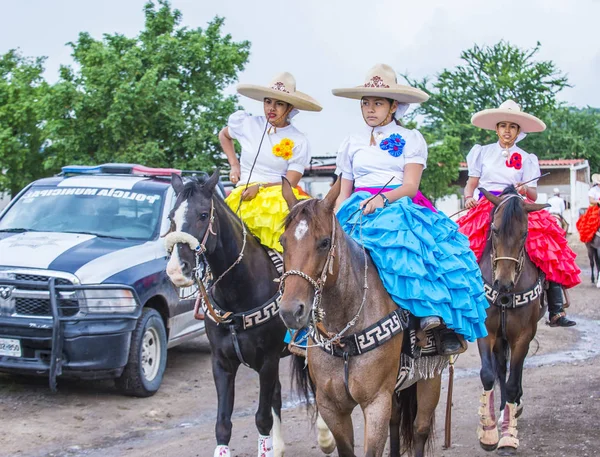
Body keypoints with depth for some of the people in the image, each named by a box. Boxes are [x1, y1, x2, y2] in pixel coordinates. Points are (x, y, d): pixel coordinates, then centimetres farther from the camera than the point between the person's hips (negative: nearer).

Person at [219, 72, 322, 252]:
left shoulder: (298, 141, 2)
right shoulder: (247, 124, 7)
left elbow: (290, 182, -3)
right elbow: (223, 135, 29)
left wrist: (260, 187, -17)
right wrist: (234, 165, 15)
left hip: (279, 195, -1)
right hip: (243, 196, 1)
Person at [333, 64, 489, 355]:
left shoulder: (411, 139, 11)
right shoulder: (351, 143, 20)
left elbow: (411, 186, -3)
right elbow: (344, 193, 19)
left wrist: (383, 198, -22)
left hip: (403, 205, 0)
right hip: (360, 209, 0)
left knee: (444, 243, -32)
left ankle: (448, 322, -36)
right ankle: (427, 306, -45)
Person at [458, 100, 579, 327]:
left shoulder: (526, 159, 14)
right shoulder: (482, 152, 14)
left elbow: (533, 196, 8)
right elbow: (471, 184, 10)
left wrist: (525, 190, -16)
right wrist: (468, 198, -12)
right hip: (486, 207, 0)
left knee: (548, 242, -22)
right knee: (466, 244, -30)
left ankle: (556, 311, -24)